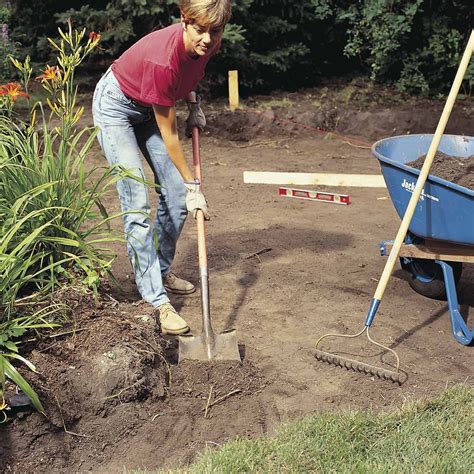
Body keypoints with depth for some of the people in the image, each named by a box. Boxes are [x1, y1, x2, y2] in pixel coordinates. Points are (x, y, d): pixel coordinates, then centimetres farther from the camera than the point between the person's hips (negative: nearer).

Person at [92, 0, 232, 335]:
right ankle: (158, 302, -13)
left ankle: (162, 272, 24)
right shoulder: (163, 59, -37)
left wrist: (194, 104, 0)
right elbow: (169, 135, -27)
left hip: (150, 107, 7)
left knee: (177, 198, 4)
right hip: (116, 105, -7)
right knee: (138, 205, -15)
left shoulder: (209, 44, -17)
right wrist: (193, 185, -20)